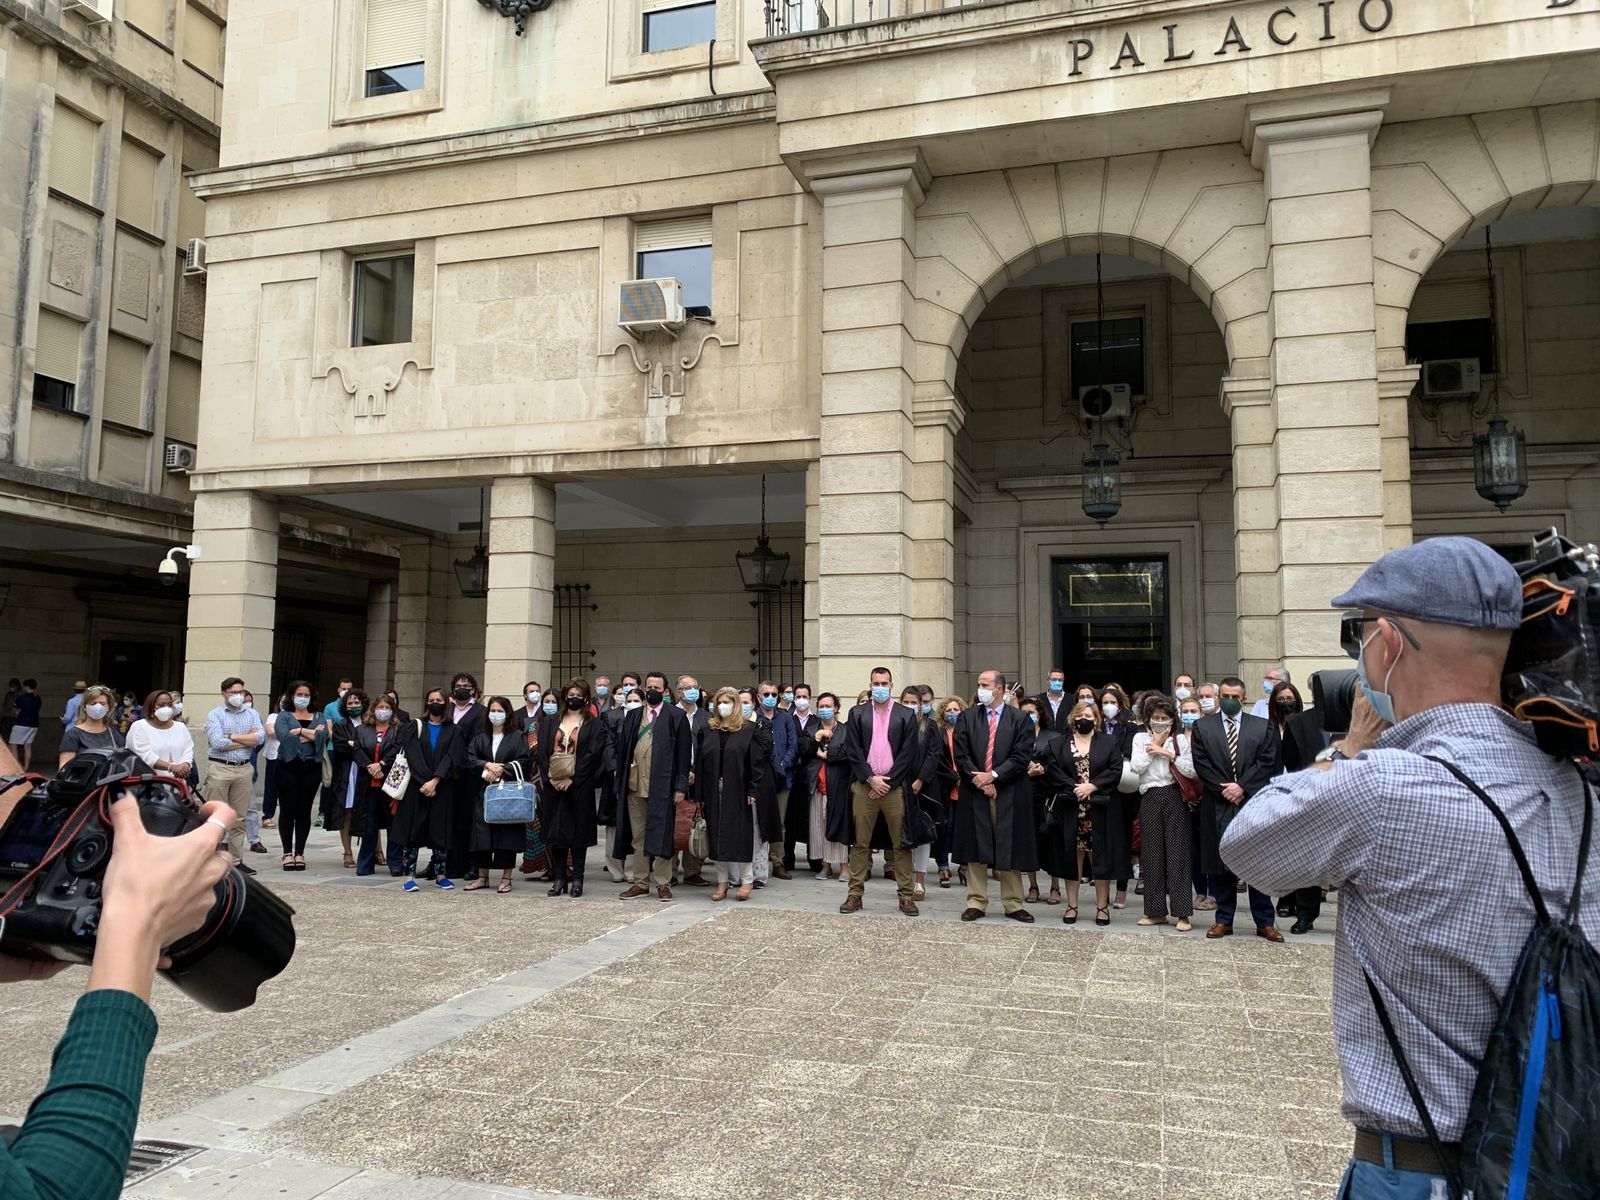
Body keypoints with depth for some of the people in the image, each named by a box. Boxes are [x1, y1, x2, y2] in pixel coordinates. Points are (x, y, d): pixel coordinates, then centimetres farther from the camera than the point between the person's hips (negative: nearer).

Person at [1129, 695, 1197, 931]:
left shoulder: (1181, 739, 6)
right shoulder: (1140, 738, 8)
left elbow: (1191, 771, -2)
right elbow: (1137, 767, -6)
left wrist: (1169, 754, -9)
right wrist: (1154, 745, -4)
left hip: (1174, 798, -1)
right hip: (1150, 798, 1)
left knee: (1178, 851, -4)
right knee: (1152, 853, 4)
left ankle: (1182, 913, -1)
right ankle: (1156, 911, 12)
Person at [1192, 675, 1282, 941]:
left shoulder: (1262, 727, 7)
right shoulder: (1203, 728, 7)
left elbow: (1267, 763, -1)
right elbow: (1201, 764, -1)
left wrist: (1242, 787, -11)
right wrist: (1225, 790, -10)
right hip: (1218, 806, 0)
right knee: (1222, 863, 5)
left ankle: (1265, 922, 11)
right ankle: (1224, 920, 14)